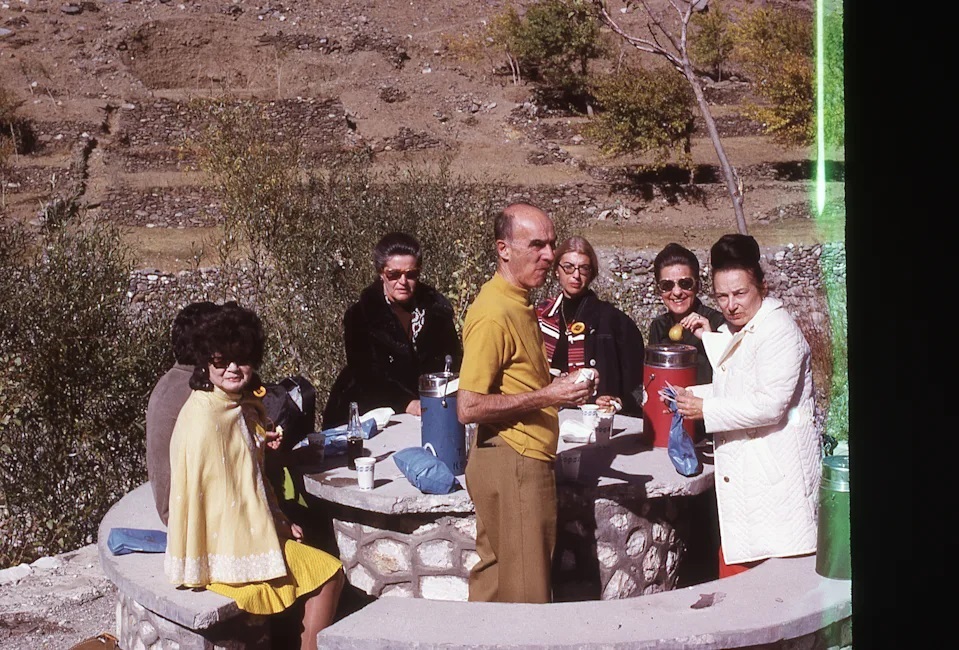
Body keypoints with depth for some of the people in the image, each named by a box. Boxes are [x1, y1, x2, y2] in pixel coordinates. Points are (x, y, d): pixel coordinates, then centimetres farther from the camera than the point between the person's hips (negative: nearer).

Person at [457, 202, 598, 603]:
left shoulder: (518, 305, 15)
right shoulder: (493, 313, -17)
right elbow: (468, 407, -22)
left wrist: (562, 390, 9)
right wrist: (547, 396, -21)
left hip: (526, 461, 10)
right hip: (511, 463, -10)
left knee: (496, 584, 17)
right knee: (525, 598, -3)